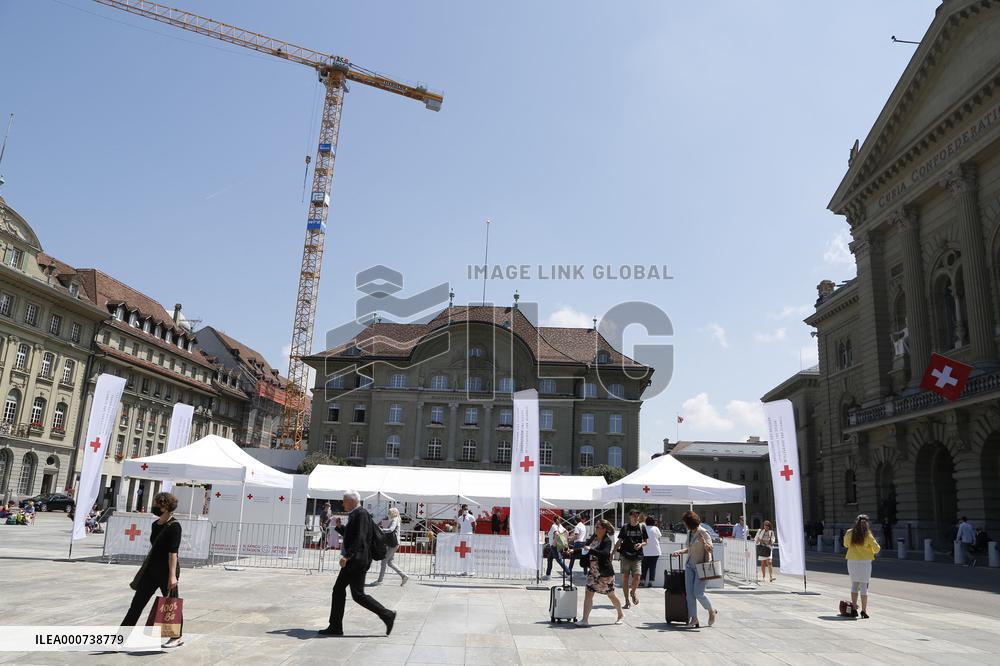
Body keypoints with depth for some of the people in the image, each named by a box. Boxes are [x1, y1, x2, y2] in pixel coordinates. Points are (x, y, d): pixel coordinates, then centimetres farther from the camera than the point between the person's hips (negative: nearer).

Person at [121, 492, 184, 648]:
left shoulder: (174, 526, -17)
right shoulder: (155, 525, 9)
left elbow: (173, 553, -22)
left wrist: (172, 575, -24)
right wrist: (145, 569, 22)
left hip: (166, 571, -8)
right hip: (151, 570, 8)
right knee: (137, 602, 7)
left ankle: (178, 637, 21)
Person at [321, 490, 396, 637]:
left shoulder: (361, 514, -16)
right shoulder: (355, 514, 15)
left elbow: (359, 538, -26)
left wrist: (347, 555, -30)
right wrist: (339, 527, 15)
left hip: (357, 561, -11)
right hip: (352, 561, 11)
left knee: (358, 595, -7)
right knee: (338, 590, 12)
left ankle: (387, 615, 1)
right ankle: (335, 627, 18)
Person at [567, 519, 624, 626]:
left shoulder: (607, 541, -17)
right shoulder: (593, 538, 3)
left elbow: (604, 554, -31)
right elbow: (584, 548, 12)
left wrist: (590, 550, -35)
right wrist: (573, 551, 1)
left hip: (605, 573, -6)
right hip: (593, 571, 6)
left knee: (611, 595, 10)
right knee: (588, 593, -1)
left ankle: (621, 615, 34)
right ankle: (585, 620, 2)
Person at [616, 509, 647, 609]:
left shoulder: (642, 527, 5)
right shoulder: (625, 527, 2)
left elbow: (645, 541, 13)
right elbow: (619, 541, 6)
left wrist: (641, 544, -9)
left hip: (637, 556, 0)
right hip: (625, 556, 0)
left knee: (636, 577, -12)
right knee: (625, 577, 0)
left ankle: (633, 592, 20)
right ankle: (627, 601, 12)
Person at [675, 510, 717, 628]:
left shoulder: (703, 532, -12)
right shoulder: (689, 532, 11)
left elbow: (710, 549, -10)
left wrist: (704, 542, -30)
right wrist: (679, 552, 5)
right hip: (690, 565, 7)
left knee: (698, 593, -10)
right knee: (689, 593, -1)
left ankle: (712, 611, 16)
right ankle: (693, 618, 5)